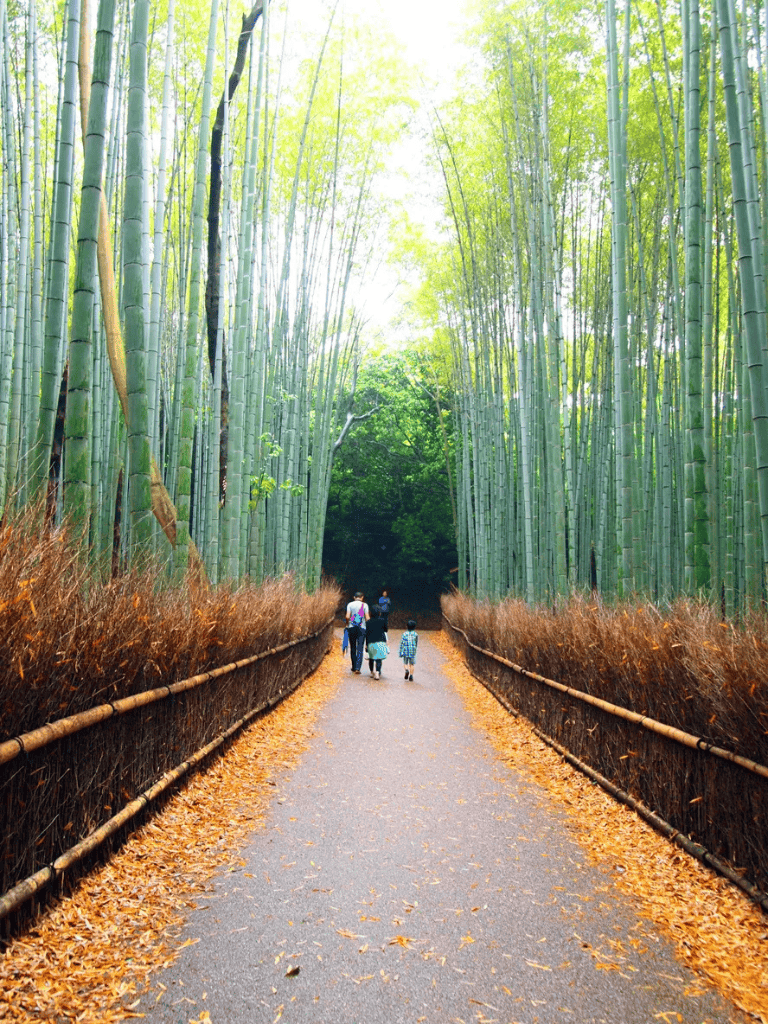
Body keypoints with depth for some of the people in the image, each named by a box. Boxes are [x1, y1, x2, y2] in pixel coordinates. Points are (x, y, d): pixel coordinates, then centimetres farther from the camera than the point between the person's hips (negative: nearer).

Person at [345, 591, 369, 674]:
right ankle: (357, 668, -12)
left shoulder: (350, 604, 2)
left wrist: (347, 624, 8)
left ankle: (354, 667, 21)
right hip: (362, 628, -2)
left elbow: (347, 616, -8)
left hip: (351, 628, 2)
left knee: (353, 647, 14)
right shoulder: (364, 605, -1)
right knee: (360, 649, -2)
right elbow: (367, 618, -6)